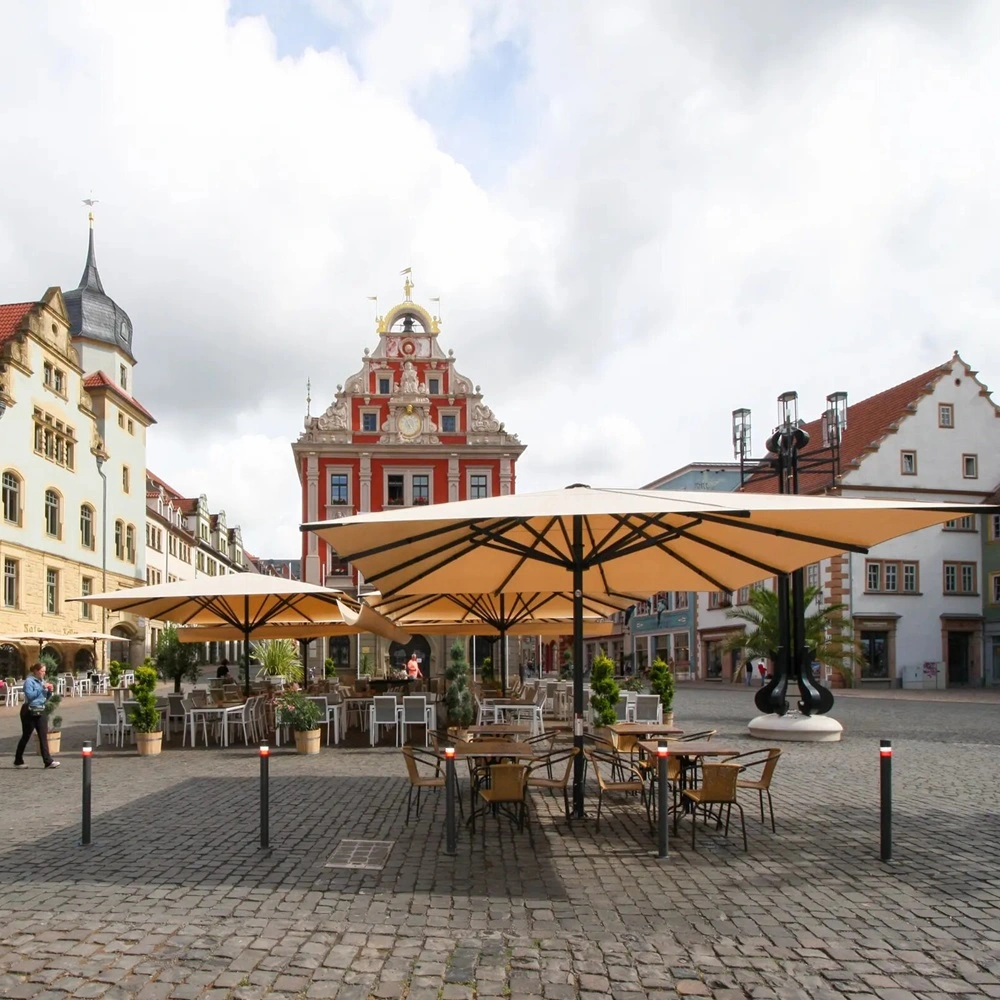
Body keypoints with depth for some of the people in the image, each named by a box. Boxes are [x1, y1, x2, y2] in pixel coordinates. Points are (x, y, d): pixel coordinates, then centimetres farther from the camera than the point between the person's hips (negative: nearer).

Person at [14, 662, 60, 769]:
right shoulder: (29, 681, -10)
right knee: (26, 736, 5)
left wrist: (49, 691, -1)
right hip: (29, 712, -6)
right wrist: (42, 688, -20)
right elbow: (29, 695, -23)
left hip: (41, 711, 6)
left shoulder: (42, 681, 11)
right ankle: (18, 761, 19)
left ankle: (48, 761, -4)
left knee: (44, 736, 0)